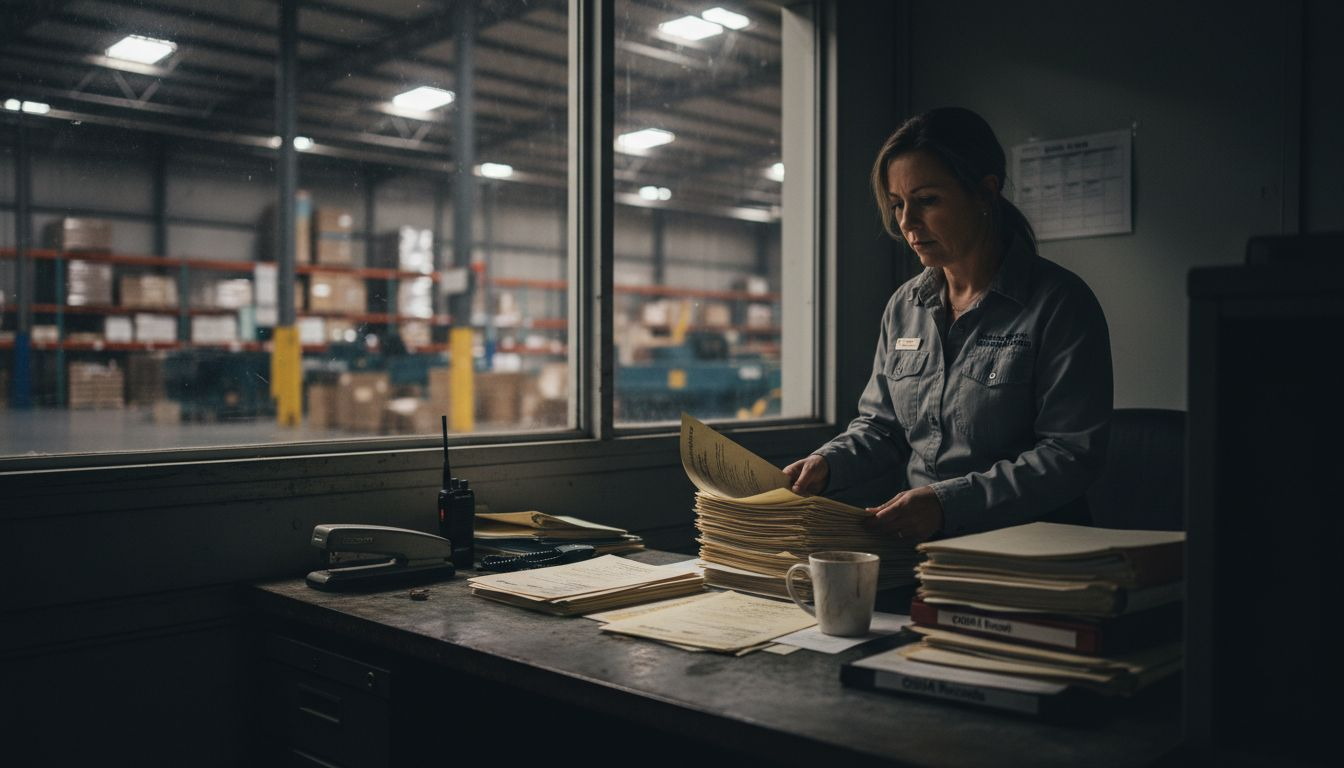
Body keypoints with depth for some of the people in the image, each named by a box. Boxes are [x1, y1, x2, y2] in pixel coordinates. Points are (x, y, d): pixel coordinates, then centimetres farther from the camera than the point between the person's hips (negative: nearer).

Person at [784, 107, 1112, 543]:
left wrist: (948, 502, -22)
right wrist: (826, 464, -1)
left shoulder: (1059, 304, -7)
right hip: (916, 546, 6)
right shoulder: (904, 305, 13)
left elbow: (1071, 455, -12)